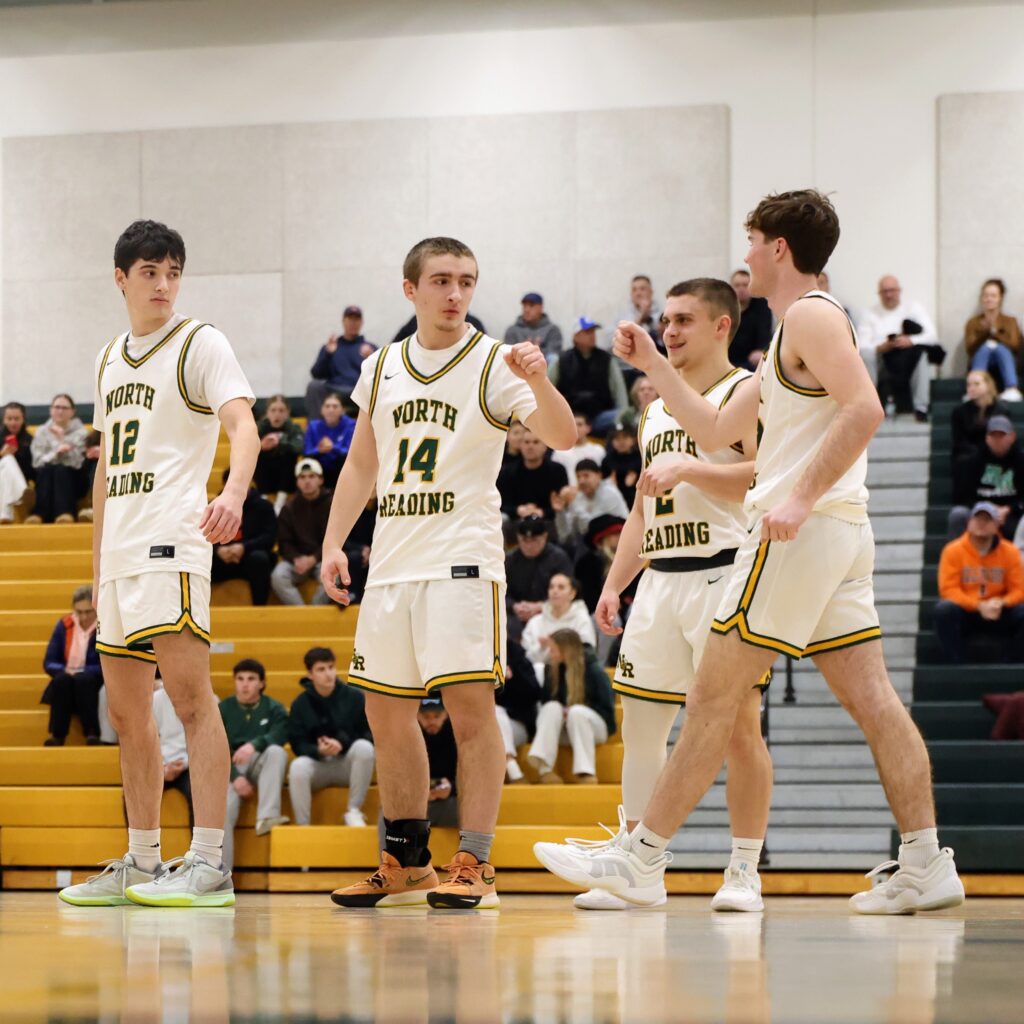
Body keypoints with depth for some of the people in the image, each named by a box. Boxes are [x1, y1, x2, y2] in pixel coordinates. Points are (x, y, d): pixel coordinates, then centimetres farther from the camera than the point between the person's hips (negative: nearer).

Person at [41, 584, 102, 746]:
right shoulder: (64, 625, 4)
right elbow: (49, 662, 4)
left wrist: (80, 672, -23)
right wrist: (65, 671, -18)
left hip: (94, 683, -2)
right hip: (64, 685, 2)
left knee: (83, 679, -35)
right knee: (62, 679, -32)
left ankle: (92, 733, -35)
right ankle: (57, 736, -35)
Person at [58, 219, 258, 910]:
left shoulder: (200, 343, -1)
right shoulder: (110, 360, 20)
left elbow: (242, 424, -16)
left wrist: (234, 495, -36)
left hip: (171, 542, -8)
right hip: (120, 552, 8)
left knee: (190, 695, -16)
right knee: (127, 711, 11)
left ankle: (209, 865, -21)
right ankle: (142, 864, 19)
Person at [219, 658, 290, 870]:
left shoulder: (274, 709, 7)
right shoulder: (223, 709, 8)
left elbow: (278, 736, -15)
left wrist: (254, 745, -36)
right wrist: (235, 777, -21)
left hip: (261, 766, 0)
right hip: (230, 770, 0)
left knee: (276, 751, -33)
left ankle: (266, 818, -40)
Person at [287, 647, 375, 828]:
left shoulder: (354, 697, -2)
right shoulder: (300, 704, 0)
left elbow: (369, 736, -4)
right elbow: (298, 745, -5)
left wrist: (342, 744, -22)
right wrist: (319, 750, -27)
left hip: (347, 763, 0)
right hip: (317, 764, 0)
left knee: (364, 748, -32)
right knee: (298, 767, -34)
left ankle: (354, 811, -20)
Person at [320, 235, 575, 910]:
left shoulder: (494, 364, -4)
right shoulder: (382, 369, 12)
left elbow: (563, 437, -17)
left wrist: (540, 384, -36)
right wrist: (334, 544, 10)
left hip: (463, 558, -6)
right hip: (393, 558, 6)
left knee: (471, 703, -12)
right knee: (387, 710, 9)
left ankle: (475, 865, -9)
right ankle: (408, 866, 20)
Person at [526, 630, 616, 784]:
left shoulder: (594, 671, -8)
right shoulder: (551, 670, 2)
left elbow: (607, 709, -9)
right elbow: (545, 702, 5)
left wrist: (573, 712, -18)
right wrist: (562, 713, -17)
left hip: (594, 726, -3)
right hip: (560, 732, 3)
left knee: (577, 712, -33)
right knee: (553, 708, -27)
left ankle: (585, 771, -39)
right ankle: (544, 767, -45)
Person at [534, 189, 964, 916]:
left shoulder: (810, 316, -7)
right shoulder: (789, 342, 24)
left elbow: (864, 409, -21)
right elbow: (717, 432, 29)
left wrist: (802, 496, -26)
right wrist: (653, 366, 27)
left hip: (805, 529, -10)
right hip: (842, 535, 10)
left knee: (714, 697, -7)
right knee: (871, 698, 4)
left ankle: (641, 861, -5)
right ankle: (927, 866, -2)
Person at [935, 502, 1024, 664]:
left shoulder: (1010, 552, 0)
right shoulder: (953, 551, -5)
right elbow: (948, 589, -12)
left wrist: (1000, 603, -24)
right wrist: (978, 605, -25)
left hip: (998, 615, 1)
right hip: (965, 612, -1)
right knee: (944, 609, -33)